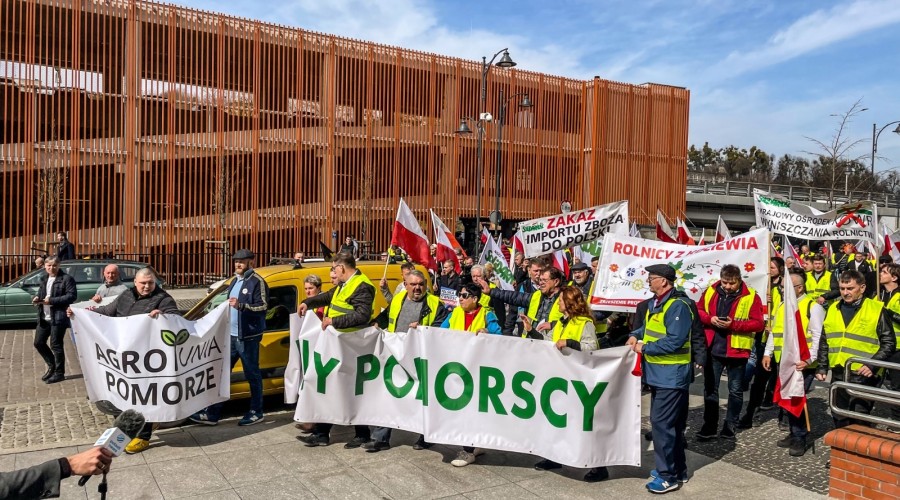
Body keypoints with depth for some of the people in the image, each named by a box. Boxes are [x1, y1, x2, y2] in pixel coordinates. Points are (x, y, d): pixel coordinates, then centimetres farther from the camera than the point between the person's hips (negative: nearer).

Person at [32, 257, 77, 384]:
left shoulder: (66, 279, -10)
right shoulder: (44, 279, 15)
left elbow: (72, 296, -18)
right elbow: (41, 292, 26)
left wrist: (52, 300, -21)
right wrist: (37, 298, 2)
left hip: (58, 317, -8)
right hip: (43, 317, 8)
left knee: (56, 345, -3)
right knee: (38, 343, 12)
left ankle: (59, 373, 9)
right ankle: (52, 366, 30)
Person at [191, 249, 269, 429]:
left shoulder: (257, 282, -11)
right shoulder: (235, 281, 16)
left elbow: (263, 307, -18)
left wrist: (240, 306, -27)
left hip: (248, 337, -8)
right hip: (231, 335, 8)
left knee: (252, 374, 2)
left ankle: (257, 413, 15)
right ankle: (212, 413, 15)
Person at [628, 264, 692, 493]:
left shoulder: (677, 306, -20)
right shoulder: (654, 303, 11)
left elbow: (675, 341, -28)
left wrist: (645, 348, -20)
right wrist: (636, 335, 5)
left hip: (671, 376, -10)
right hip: (659, 374, 10)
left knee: (661, 423, -7)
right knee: (671, 423, 18)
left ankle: (669, 476, 4)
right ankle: (676, 469, 30)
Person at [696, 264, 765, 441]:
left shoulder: (750, 296, -8)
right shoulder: (710, 291, 1)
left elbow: (758, 323, -11)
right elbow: (698, 311, 8)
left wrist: (733, 324, -22)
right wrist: (709, 319, -13)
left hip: (736, 350, -2)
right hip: (713, 349, 3)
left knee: (735, 391, 10)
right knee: (710, 388, 10)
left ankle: (730, 427, 24)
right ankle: (709, 427, 21)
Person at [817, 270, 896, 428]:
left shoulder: (877, 310, -5)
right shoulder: (833, 309, 10)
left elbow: (889, 343, -5)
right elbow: (824, 342, 16)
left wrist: (872, 365, -16)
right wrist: (822, 367, 9)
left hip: (863, 377, -5)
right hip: (838, 376, 5)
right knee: (839, 420, 15)